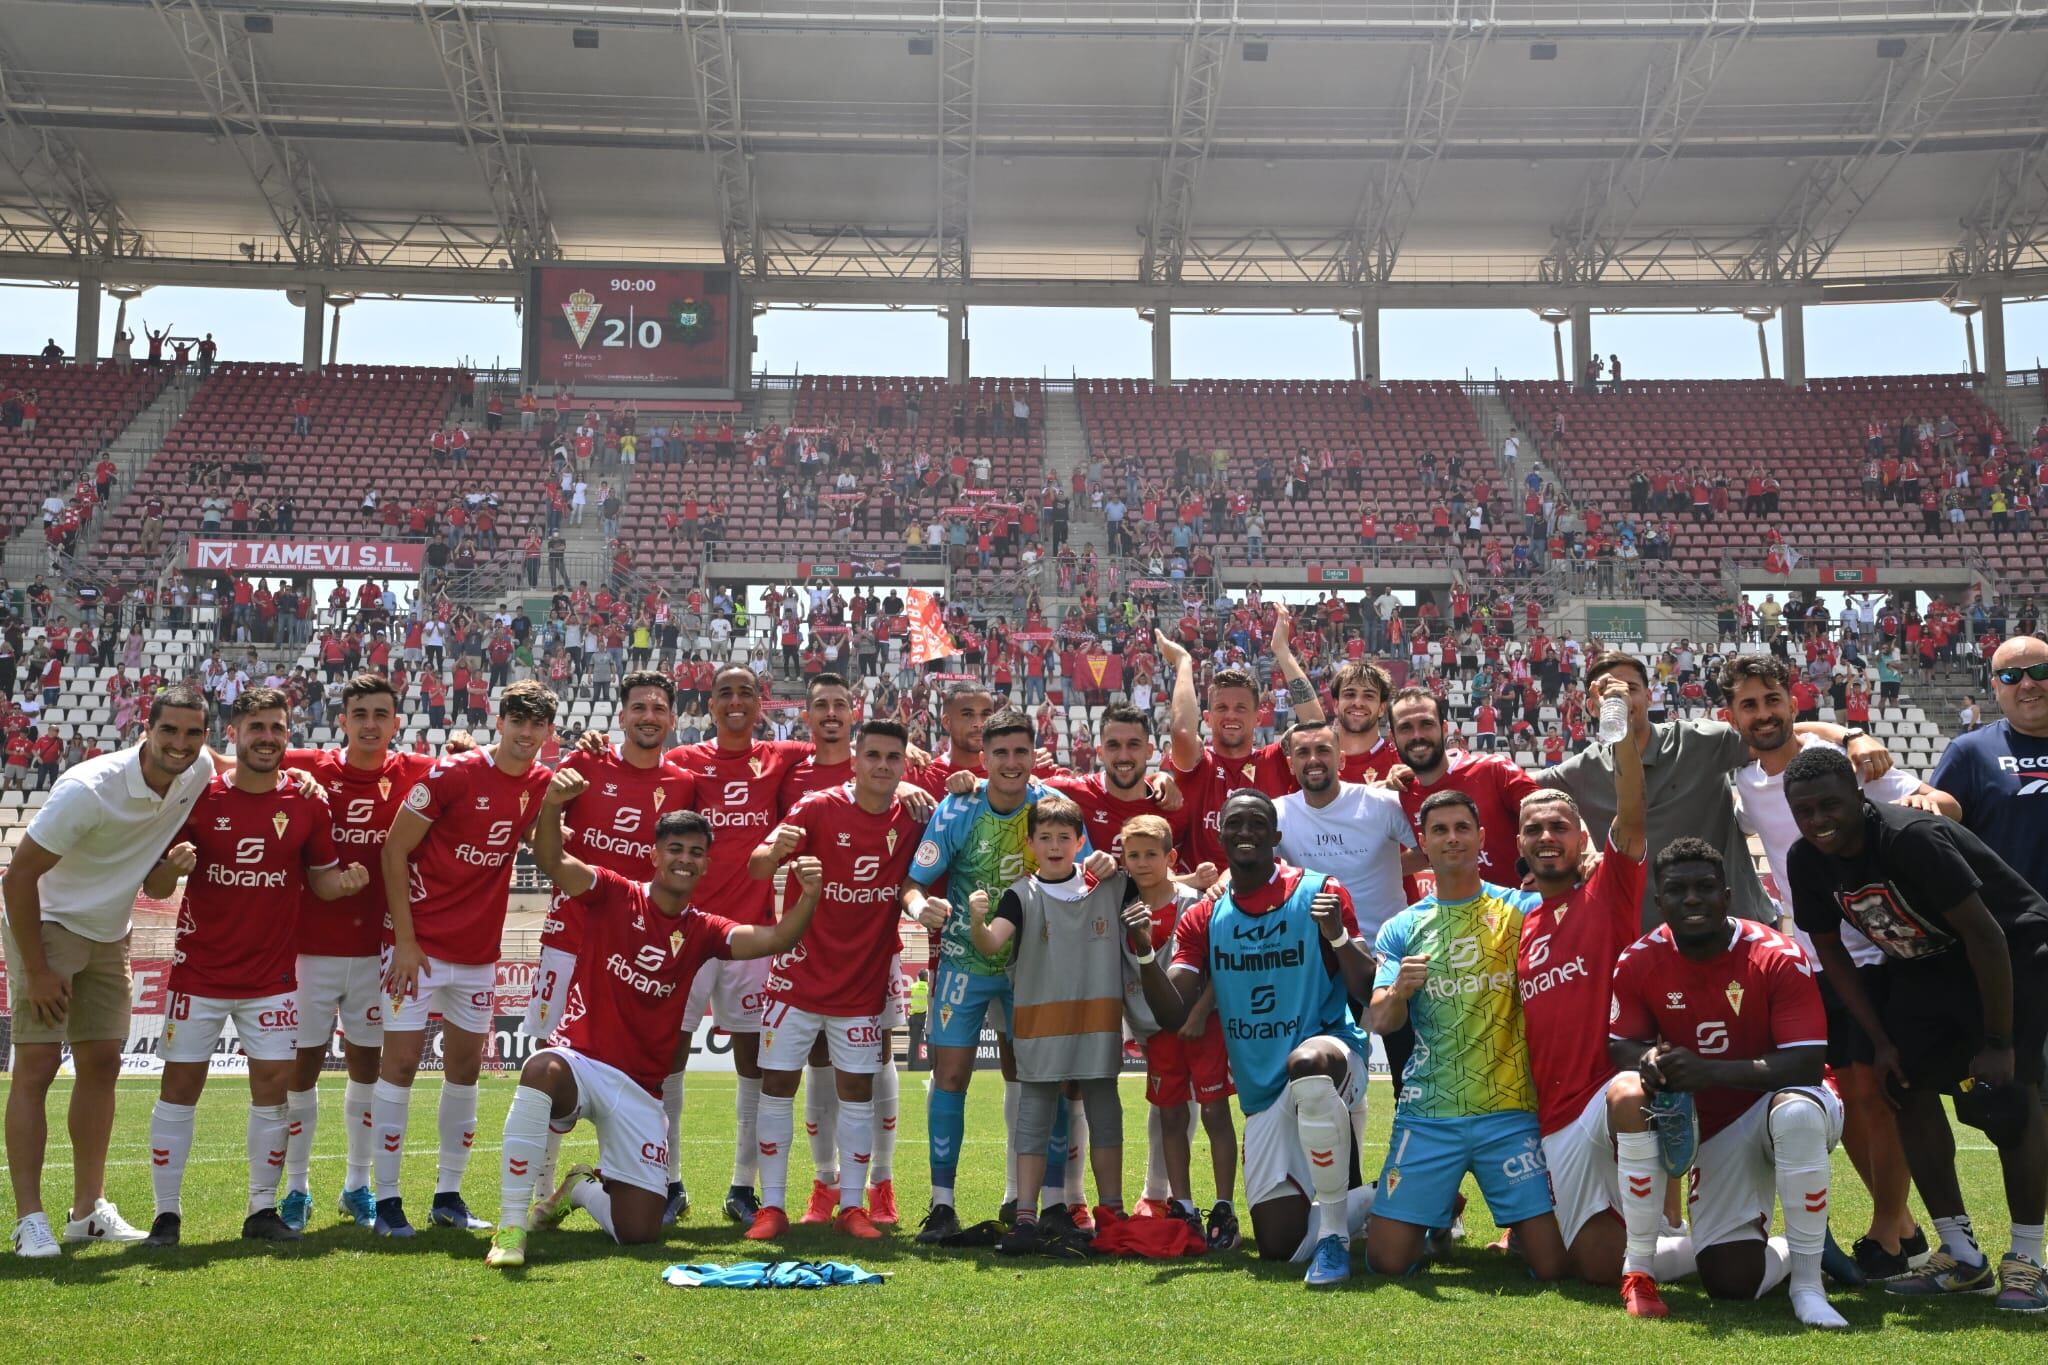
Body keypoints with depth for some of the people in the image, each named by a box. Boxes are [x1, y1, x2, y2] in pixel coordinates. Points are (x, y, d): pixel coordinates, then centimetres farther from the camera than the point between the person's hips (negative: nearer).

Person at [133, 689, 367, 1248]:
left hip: (272, 976, 1)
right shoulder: (197, 797, -4)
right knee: (180, 1084, 1)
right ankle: (167, 1214, 13)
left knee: (272, 1086, 1)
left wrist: (344, 882, -15)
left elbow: (321, 878, 9)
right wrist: (172, 866, -23)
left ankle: (263, 1211, 14)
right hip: (199, 973, -1)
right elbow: (154, 887, 0)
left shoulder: (307, 804, 1)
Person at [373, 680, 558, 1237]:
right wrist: (404, 939, -13)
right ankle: (386, 1199, 3)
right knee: (401, 1059, -4)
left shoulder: (541, 783, 2)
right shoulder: (453, 773, -13)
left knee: (465, 1066, 10)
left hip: (480, 950, 6)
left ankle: (449, 1195, 20)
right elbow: (394, 851, -10)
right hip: (421, 943, -5)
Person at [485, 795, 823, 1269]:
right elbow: (550, 859, -16)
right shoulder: (614, 895, 0)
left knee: (640, 1232, -4)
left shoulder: (701, 931, 7)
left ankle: (582, 1188, 32)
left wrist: (809, 897, -28)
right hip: (579, 1060, -3)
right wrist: (552, 803, -36)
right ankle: (510, 1225, -29)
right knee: (543, 1069, -41)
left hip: (638, 1088, 3)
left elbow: (774, 939, -8)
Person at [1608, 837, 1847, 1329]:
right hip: (1712, 1128, 3)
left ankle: (1808, 1280, -21)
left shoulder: (1778, 957, -22)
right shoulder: (1638, 962, -11)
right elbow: (1621, 1045, -4)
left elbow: (1807, 1064, -28)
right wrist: (1647, 1059, -31)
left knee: (1797, 1112, -41)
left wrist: (1708, 1070, -41)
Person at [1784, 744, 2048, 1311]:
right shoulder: (1807, 861, -12)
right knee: (1909, 1087, -3)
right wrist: (1881, 1040, -2)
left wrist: (1998, 1043, -24)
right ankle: (1962, 1255, 6)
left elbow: (1985, 935, -29)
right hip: (1924, 964, 7)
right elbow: (1829, 949, 2)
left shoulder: (1910, 838, -33)